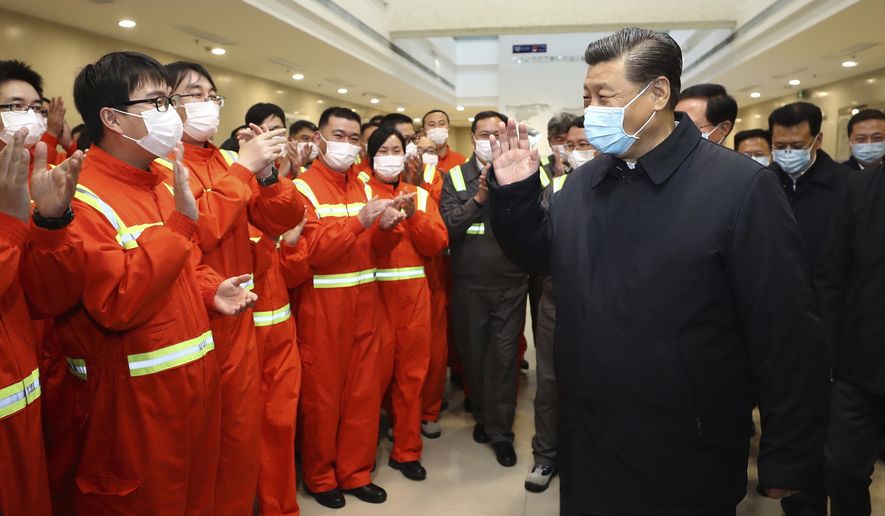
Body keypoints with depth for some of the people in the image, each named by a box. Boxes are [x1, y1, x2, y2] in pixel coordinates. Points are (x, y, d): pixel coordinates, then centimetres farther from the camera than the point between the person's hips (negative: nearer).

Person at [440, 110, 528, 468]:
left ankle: (500, 430, 16)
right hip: (469, 286, 1)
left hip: (510, 284, -1)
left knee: (504, 357, 2)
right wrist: (479, 198, -17)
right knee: (473, 355, 13)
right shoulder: (455, 177, 3)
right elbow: (448, 225, -8)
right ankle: (482, 415, 35)